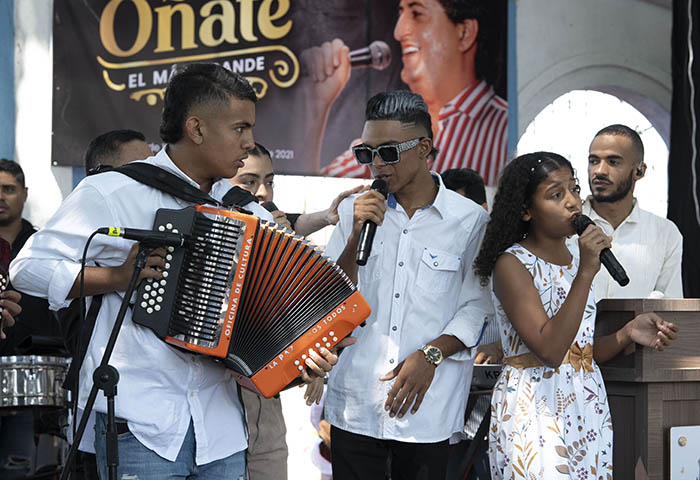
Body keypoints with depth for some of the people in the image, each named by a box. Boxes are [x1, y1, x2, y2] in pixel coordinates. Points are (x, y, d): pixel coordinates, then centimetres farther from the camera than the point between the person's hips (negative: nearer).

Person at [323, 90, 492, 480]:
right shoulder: (353, 211, 7)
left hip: (428, 406, -2)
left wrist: (431, 354, -14)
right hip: (355, 403, 2)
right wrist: (357, 238, -10)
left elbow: (477, 308, -1)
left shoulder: (469, 220, -1)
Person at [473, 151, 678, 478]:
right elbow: (549, 350, -22)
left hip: (587, 407, 7)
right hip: (534, 410, -7)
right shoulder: (512, 264, -11)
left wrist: (627, 334, -3)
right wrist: (586, 273, -24)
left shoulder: (576, 257, 12)